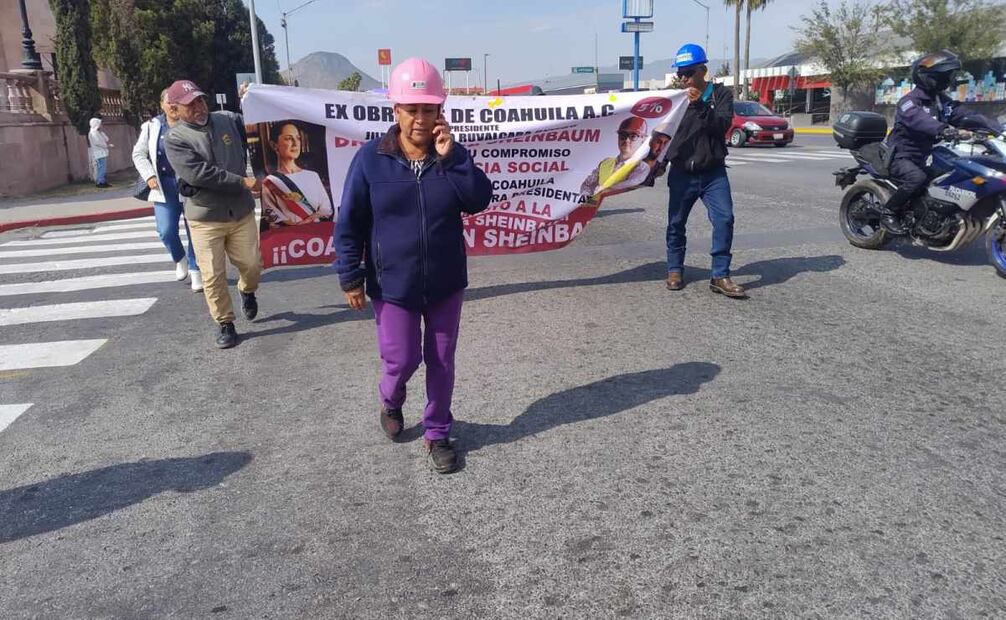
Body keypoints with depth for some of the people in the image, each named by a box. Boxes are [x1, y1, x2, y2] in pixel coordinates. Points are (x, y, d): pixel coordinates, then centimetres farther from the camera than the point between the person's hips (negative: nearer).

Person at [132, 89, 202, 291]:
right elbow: (138, 154, 12)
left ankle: (195, 271, 18)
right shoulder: (152, 127, 5)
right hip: (165, 186, 2)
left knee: (194, 230, 3)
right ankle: (180, 260, 25)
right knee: (166, 231, -5)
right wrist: (149, 176, -2)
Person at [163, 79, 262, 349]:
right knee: (213, 275, 0)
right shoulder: (175, 140, -9)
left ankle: (247, 291, 43)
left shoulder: (228, 120, 3)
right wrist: (241, 182, -19)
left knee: (252, 264, 9)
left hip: (242, 212, 3)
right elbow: (199, 174, -20)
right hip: (205, 218, -3)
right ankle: (225, 324, 16)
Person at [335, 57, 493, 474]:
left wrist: (451, 156, -23)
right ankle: (391, 402, 38)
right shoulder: (371, 158, -9)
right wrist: (351, 277, -6)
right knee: (402, 360, 2)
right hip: (393, 285, -2)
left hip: (446, 284, 2)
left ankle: (437, 433, 29)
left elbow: (480, 201, -16)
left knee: (441, 363, 11)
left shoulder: (453, 155, -2)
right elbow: (349, 223, -5)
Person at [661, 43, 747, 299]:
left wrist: (700, 105, -26)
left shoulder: (721, 94, 2)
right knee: (676, 223, 7)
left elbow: (723, 125, -14)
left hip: (713, 172, -2)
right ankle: (675, 270, 24)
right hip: (681, 173, 2)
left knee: (724, 219, -13)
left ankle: (720, 276, -8)